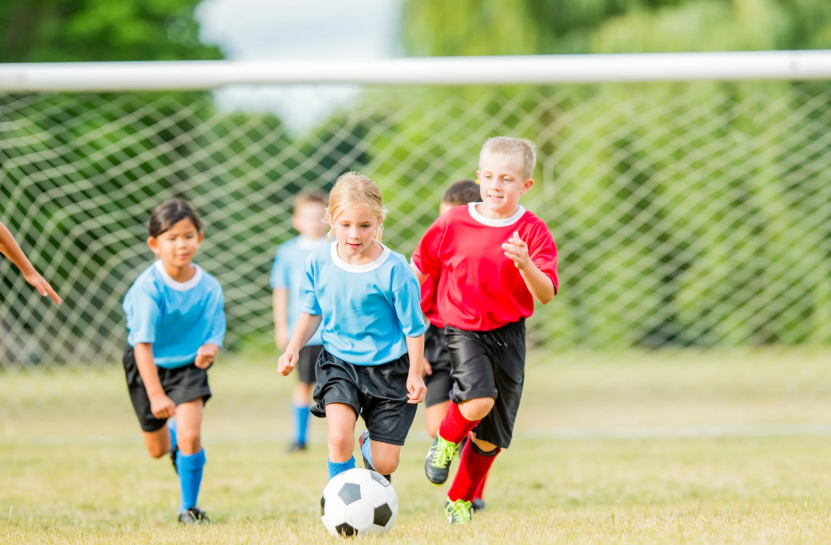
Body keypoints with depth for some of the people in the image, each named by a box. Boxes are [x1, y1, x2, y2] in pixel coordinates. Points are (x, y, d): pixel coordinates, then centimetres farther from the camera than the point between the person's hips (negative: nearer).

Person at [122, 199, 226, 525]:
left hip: (188, 366, 1)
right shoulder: (149, 287, -26)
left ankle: (188, 507, 3)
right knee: (157, 450, 13)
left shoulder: (209, 287, -16)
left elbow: (215, 335, -14)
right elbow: (143, 344, -28)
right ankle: (172, 437, 53)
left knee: (191, 436, -17)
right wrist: (155, 394, -32)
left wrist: (209, 349, -40)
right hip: (148, 367, -1)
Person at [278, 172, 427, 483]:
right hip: (338, 363, 2)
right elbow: (312, 312, 10)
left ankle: (369, 446, 41)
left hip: (387, 367, -2)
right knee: (339, 437, -23)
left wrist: (415, 374, -9)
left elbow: (413, 327, -8)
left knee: (385, 463, 3)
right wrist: (294, 348, -3)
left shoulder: (393, 270, -18)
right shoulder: (319, 262, -6)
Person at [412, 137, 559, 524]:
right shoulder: (454, 223, -5)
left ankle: (460, 500, 29)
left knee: (491, 434, 7)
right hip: (462, 329, -2)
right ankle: (446, 439, 5)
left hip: (507, 334, 2)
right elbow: (421, 267, 9)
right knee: (478, 401, -28)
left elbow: (546, 295, -13)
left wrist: (525, 264, -31)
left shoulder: (532, 232, -7)